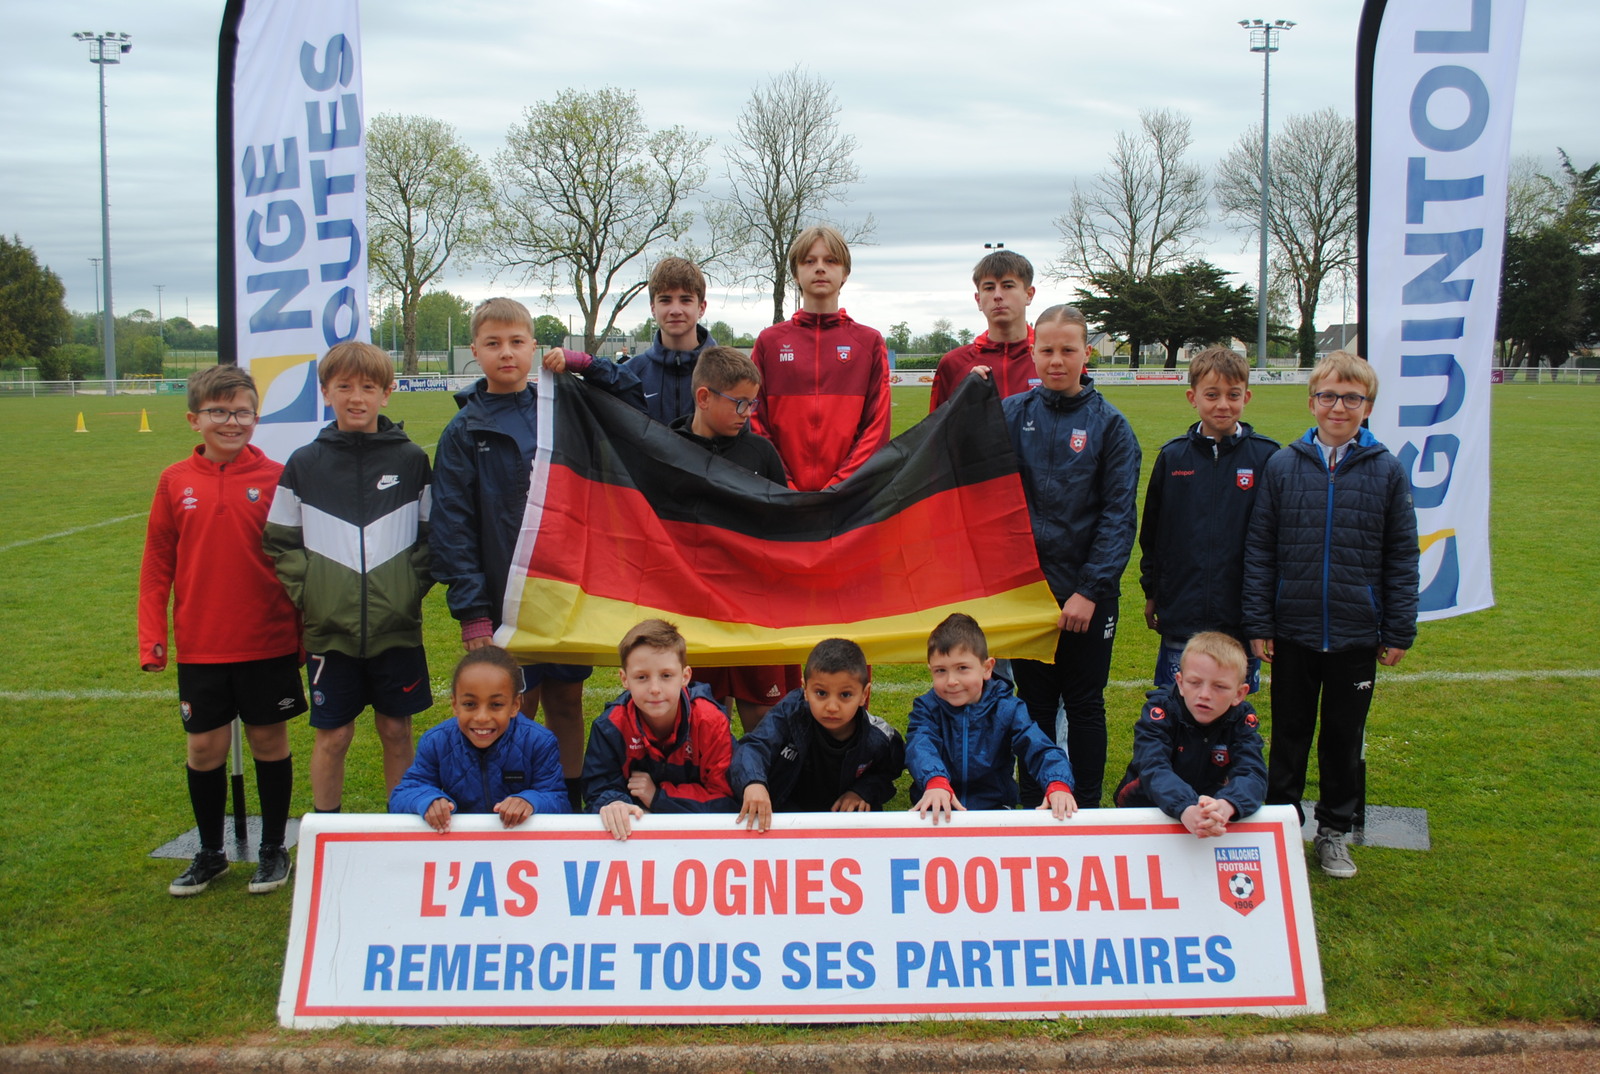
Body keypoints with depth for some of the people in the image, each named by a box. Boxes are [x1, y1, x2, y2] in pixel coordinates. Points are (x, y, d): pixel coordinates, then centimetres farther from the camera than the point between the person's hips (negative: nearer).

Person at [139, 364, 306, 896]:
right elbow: (157, 566, 4)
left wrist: (304, 633, -1)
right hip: (200, 646, 2)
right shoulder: (175, 482, 0)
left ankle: (273, 850, 25)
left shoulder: (276, 478, -5)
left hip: (269, 642, -1)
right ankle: (210, 853, 28)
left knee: (270, 739, 9)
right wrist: (151, 639, 0)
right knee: (204, 747, 9)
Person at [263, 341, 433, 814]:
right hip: (330, 629, 0)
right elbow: (280, 543, 6)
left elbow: (431, 535, 6)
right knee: (332, 735, 7)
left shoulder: (411, 459, 2)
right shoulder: (304, 464, 2)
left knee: (396, 730, 10)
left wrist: (413, 587, -5)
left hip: (397, 628, 0)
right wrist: (307, 591, -5)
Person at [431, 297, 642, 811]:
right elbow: (452, 525, -4)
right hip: (506, 600, -2)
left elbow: (634, 398, 13)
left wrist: (583, 365, -1)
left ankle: (571, 804, 22)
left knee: (567, 702, 11)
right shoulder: (465, 431, 0)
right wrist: (471, 610, -11)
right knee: (517, 710, 2)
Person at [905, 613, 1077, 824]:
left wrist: (1058, 785, -36)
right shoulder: (927, 708, -2)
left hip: (994, 808, 0)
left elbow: (1040, 749, -12)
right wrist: (936, 781, -47)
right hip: (937, 812, 0)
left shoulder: (1007, 710, -1)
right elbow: (920, 746, -23)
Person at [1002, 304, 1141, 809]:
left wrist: (1090, 589, -13)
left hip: (1088, 593, -1)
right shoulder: (1012, 413, 2)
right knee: (1035, 703, 11)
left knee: (1085, 706, 9)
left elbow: (1118, 516, -6)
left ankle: (1087, 808, 20)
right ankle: (1034, 806, 22)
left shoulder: (1109, 424, -3)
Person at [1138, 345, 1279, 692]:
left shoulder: (1265, 456, -2)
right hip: (1181, 616, 1)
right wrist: (1151, 591, 11)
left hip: (1242, 617, -1)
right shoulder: (1172, 456, 3)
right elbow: (1151, 531, 11)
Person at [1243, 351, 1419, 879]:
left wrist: (1399, 631, 1)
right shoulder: (1282, 466, -3)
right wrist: (1258, 623, -2)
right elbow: (1259, 550, 1)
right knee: (1289, 735, 12)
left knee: (1345, 737, 12)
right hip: (1294, 632, 0)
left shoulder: (1388, 471, -2)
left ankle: (1334, 831, 28)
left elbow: (1402, 557, 3)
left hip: (1357, 636, 0)